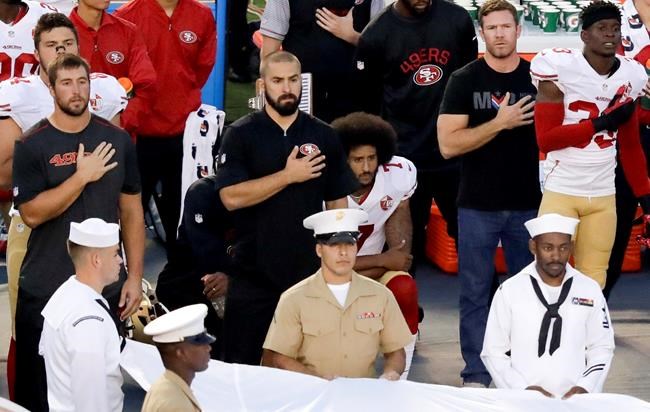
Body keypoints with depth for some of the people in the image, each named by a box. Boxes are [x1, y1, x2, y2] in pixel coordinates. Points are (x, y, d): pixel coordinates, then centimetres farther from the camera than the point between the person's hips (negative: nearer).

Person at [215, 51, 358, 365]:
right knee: (243, 363, 2)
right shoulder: (241, 135, -1)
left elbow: (337, 203, 9)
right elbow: (231, 196, -13)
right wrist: (288, 176, -15)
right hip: (253, 272, -2)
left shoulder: (323, 136, 7)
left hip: (309, 270, 2)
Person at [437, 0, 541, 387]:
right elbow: (448, 144, -10)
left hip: (529, 205, 2)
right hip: (478, 207, -2)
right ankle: (476, 377, 9)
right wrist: (499, 123, -18)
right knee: (475, 294, 3)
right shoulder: (465, 80, -2)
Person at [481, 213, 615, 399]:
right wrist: (523, 389, -7)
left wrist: (585, 387, -3)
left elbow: (602, 349, 13)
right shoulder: (509, 291, 5)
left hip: (574, 399, 2)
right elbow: (493, 352, 5)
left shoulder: (590, 290, 10)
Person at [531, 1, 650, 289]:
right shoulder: (560, 68, -10)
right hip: (561, 193, -5)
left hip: (603, 197, 5)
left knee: (593, 284, 5)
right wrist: (602, 122, -18)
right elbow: (545, 139, -14)